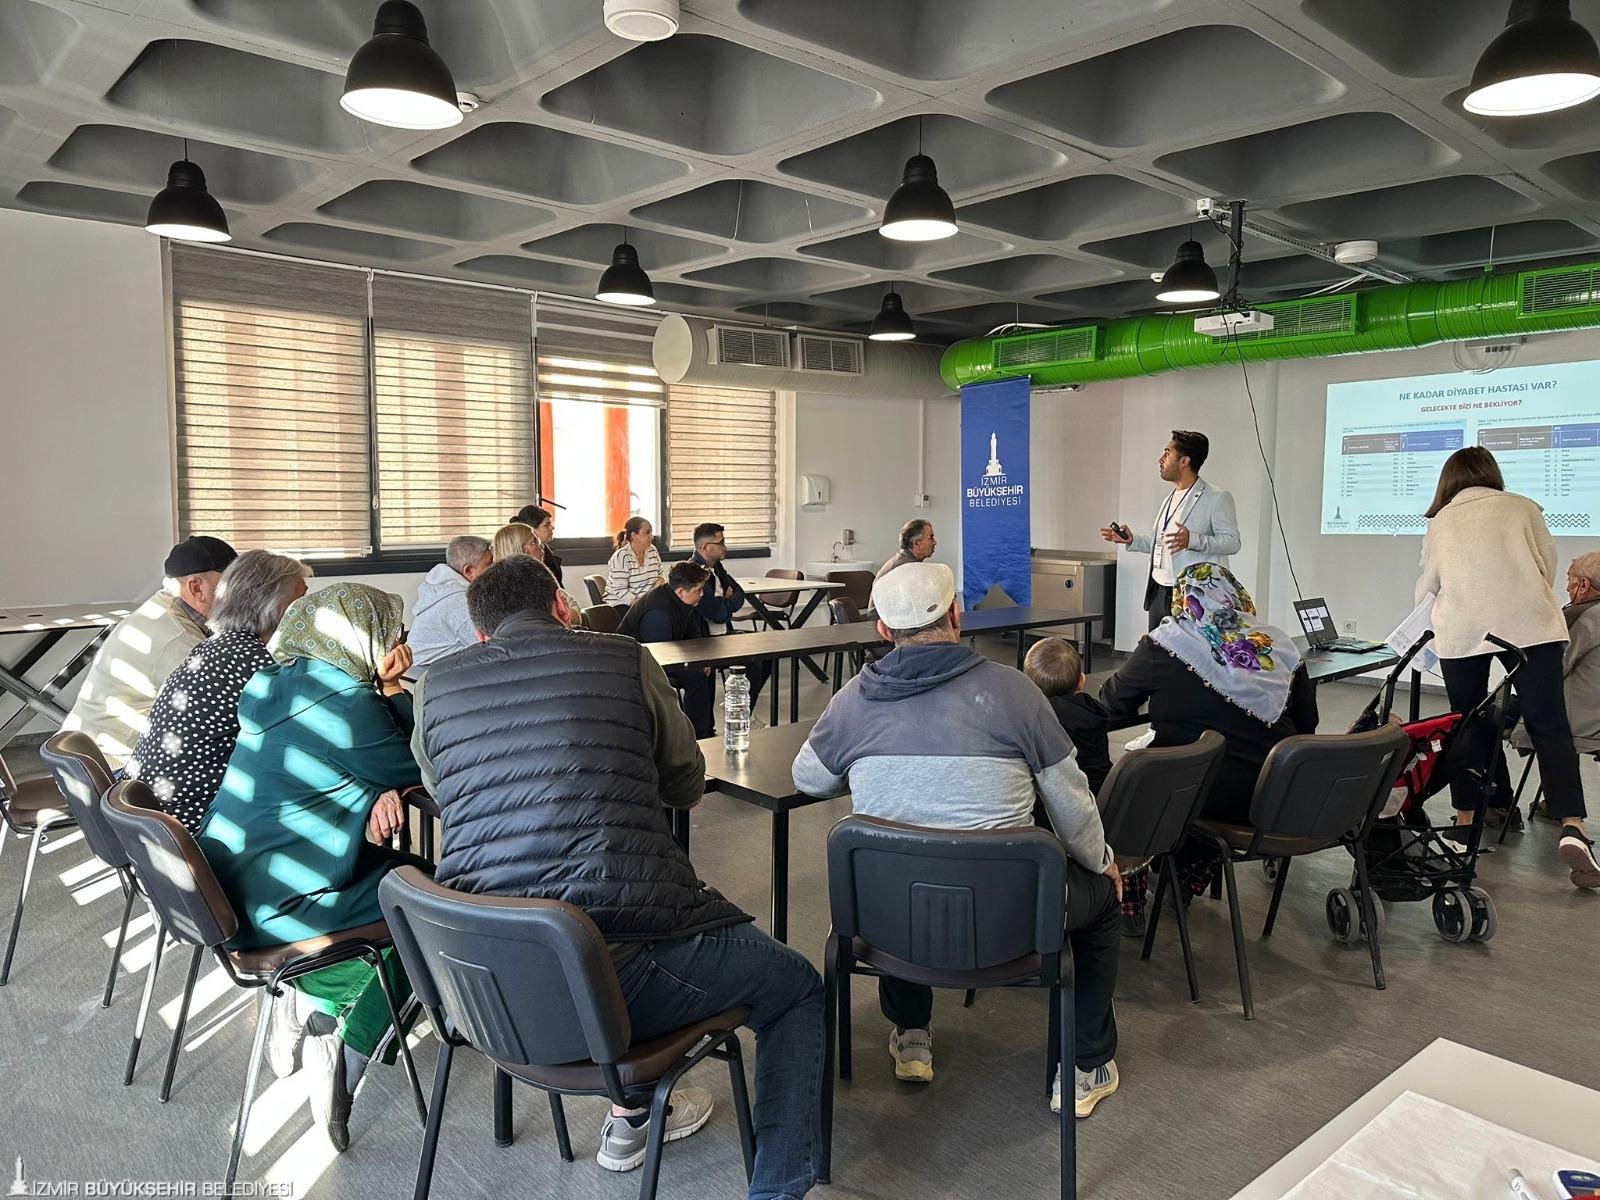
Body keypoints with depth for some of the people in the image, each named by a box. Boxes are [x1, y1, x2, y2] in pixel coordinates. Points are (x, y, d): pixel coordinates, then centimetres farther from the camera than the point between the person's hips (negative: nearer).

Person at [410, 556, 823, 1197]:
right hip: (612, 976, -5)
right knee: (797, 988, 20)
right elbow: (688, 784, 13)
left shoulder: (434, 687, 7)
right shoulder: (625, 659, 0)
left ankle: (630, 1119, 45)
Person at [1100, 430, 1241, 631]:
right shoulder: (1170, 499, 22)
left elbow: (1232, 541, -13)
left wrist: (1192, 540, -28)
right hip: (1158, 592, 8)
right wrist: (1132, 540, 14)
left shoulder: (1217, 498, -5)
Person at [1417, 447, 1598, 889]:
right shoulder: (1523, 507, 12)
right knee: (1550, 727, 0)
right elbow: (1548, 563, 13)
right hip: (1529, 626, -1)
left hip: (1459, 632, 1)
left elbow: (1426, 587, 20)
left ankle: (1466, 821, 17)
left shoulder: (1440, 523, 15)